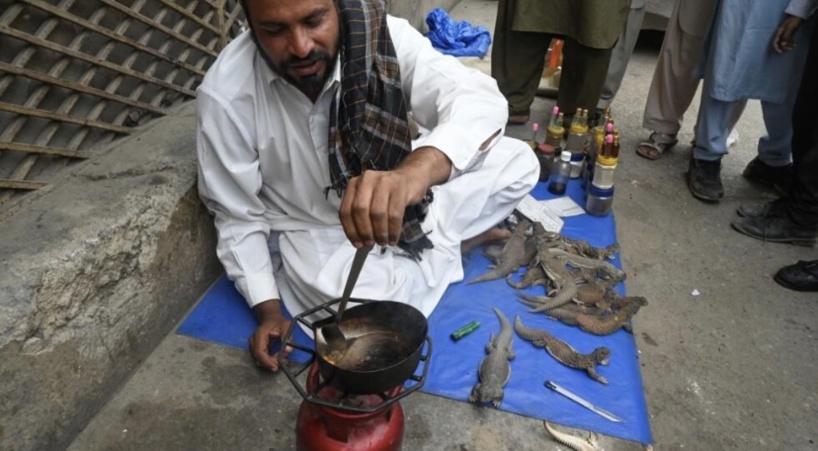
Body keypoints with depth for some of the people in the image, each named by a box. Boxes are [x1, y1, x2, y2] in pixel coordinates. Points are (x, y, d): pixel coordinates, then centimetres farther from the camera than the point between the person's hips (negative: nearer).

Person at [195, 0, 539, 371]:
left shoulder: (381, 36, -23)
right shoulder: (226, 94, -23)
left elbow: (479, 99, -37)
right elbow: (239, 217, -12)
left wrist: (414, 171, -56)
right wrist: (268, 309, -19)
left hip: (396, 203, 2)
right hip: (311, 230, 0)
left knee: (517, 160, -11)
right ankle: (447, 237, 0)